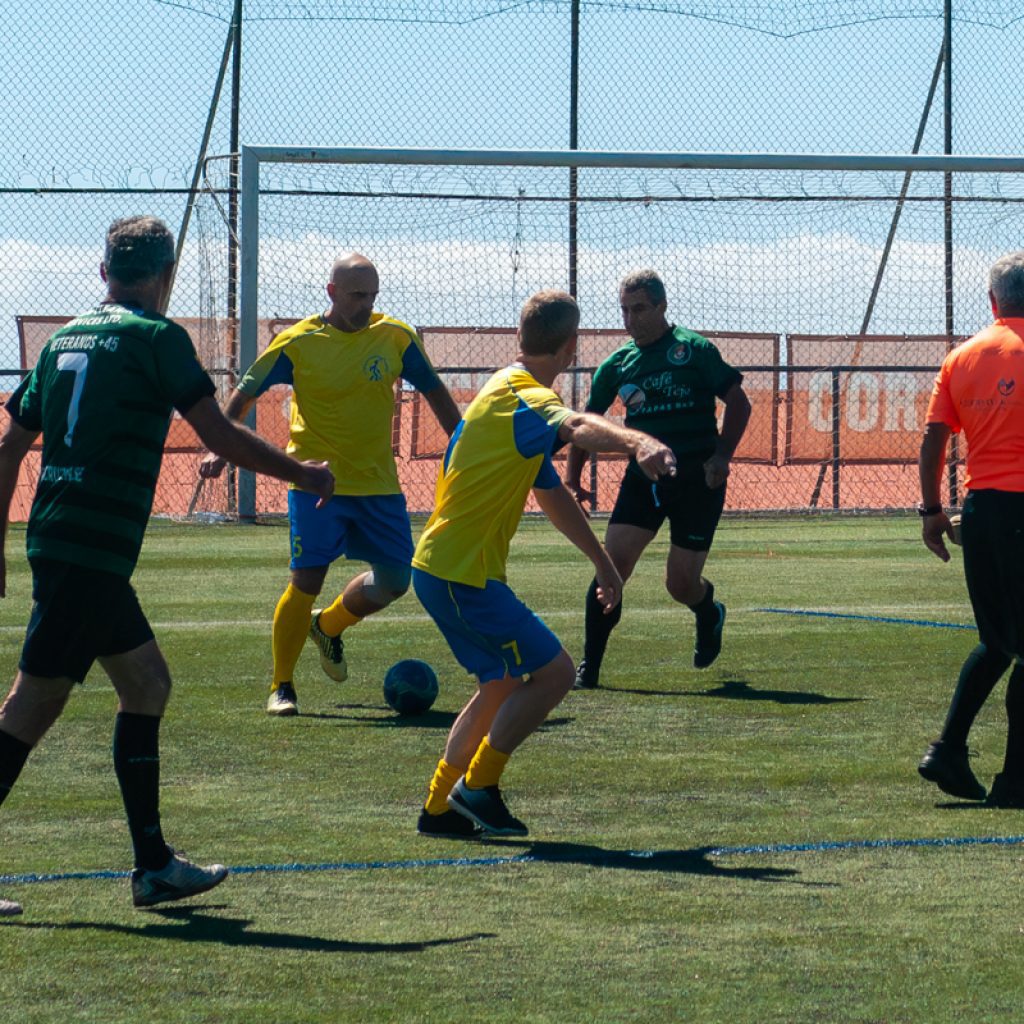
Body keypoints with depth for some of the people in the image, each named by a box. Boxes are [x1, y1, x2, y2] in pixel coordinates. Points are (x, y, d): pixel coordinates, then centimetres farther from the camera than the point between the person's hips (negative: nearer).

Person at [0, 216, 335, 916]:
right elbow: (219, 436, -8)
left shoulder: (66, 339, 16)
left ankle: (154, 865, 11)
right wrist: (302, 475, 6)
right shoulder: (156, 337, -5)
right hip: (92, 549, -8)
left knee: (147, 682, 13)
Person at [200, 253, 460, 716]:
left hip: (379, 483, 4)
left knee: (394, 580, 6)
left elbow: (435, 393, 12)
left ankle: (327, 626, 35)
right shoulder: (298, 343, -8)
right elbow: (245, 394, -1)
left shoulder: (397, 337, 0)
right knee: (306, 579, -13)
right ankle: (281, 687, 1)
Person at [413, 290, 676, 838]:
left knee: (503, 683, 19)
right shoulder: (525, 397, -17)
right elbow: (577, 426, -43)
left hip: (445, 568, 10)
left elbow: (552, 494, 26)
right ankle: (478, 785, -4)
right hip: (463, 572, -10)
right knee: (554, 670, -8)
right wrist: (636, 442, -63)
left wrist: (603, 563, 29)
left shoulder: (510, 390, 17)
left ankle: (440, 807, 21)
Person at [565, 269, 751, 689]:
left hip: (697, 481, -3)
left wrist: (721, 456, -15)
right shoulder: (617, 364, 7)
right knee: (612, 567, -13)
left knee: (680, 584, 0)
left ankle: (709, 615, 37)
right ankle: (589, 668, -8)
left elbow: (738, 403, -4)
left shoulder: (693, 350, -5)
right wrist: (572, 480, 9)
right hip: (642, 478, 3)